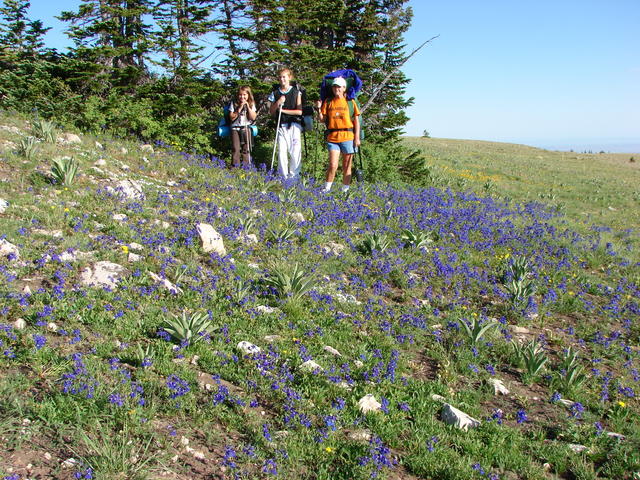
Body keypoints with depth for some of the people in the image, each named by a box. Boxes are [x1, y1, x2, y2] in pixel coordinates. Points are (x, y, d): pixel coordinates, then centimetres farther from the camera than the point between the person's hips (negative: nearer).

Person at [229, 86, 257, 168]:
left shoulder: (251, 104, 4)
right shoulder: (234, 103, -2)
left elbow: (253, 117, -6)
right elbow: (232, 118, -6)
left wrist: (248, 106, -12)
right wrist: (239, 109, -14)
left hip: (246, 128, 1)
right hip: (235, 128, -1)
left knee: (246, 148, 0)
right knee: (235, 148, -8)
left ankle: (246, 165, 8)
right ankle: (235, 166, -2)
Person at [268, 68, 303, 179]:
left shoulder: (296, 92, 3)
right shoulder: (275, 93, 10)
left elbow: (299, 111, -4)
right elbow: (271, 112, 11)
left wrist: (283, 110, -6)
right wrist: (277, 103, -7)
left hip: (294, 125, -2)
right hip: (281, 126, 2)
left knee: (295, 152, -6)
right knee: (282, 152, 0)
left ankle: (294, 177, 5)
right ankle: (283, 177, 8)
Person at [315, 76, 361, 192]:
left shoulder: (350, 102, 6)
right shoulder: (328, 102, 10)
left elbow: (356, 121, 5)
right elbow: (323, 120, 12)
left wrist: (357, 137, -3)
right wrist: (319, 109, -4)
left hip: (348, 137, 0)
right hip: (332, 137, 0)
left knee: (346, 167, 6)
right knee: (333, 165, -11)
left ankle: (345, 190, 14)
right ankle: (326, 189, -2)